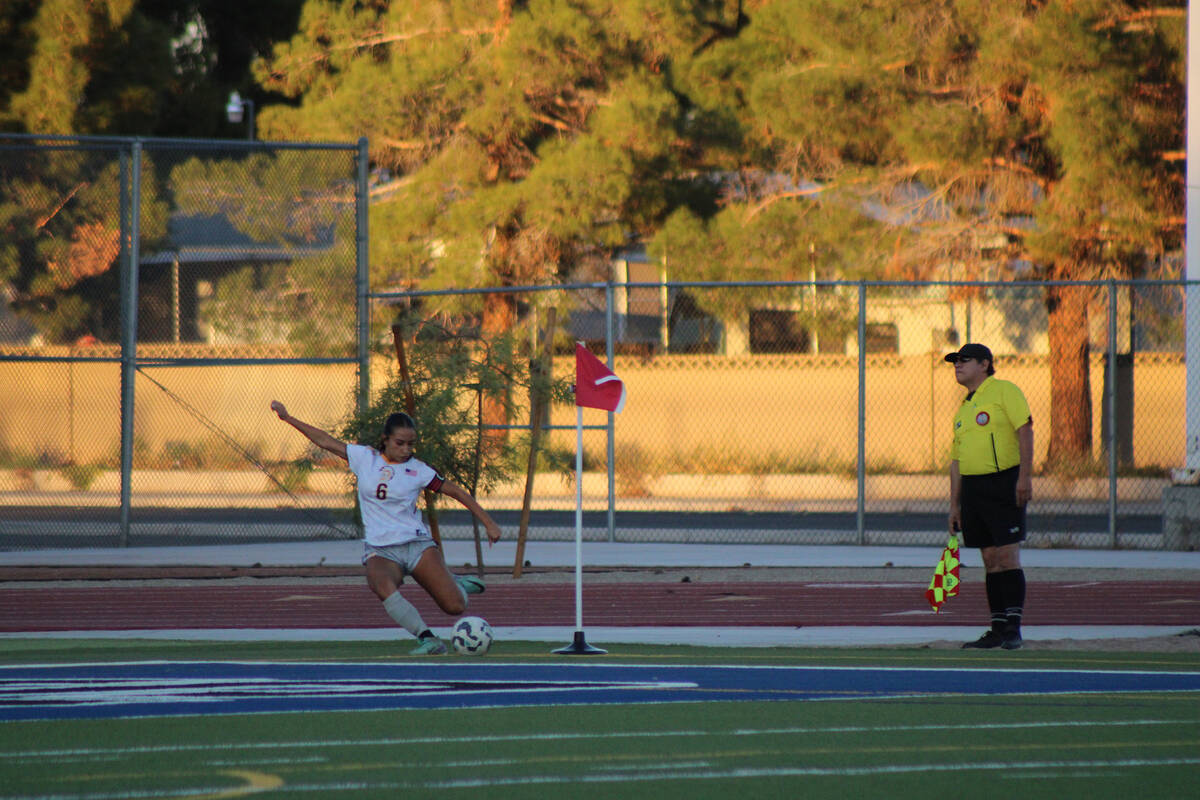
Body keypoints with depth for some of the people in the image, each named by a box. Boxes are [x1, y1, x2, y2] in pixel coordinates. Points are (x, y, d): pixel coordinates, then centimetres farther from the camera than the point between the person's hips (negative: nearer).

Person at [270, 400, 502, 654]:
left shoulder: (418, 471, 1)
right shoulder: (364, 458, 5)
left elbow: (457, 492, 9)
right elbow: (325, 441, 11)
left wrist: (487, 522, 8)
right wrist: (287, 418, 12)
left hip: (417, 545, 0)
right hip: (380, 550, 0)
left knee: (455, 607, -11)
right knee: (382, 587, -38)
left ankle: (456, 585, 27)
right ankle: (427, 639, -37)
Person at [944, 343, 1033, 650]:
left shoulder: (1004, 391, -3)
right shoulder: (963, 409, 20)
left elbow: (1025, 431, -12)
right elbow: (956, 459, 21)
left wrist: (1024, 476, -21)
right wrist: (954, 504, 17)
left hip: (1005, 484, -7)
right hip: (972, 488, 8)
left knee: (1007, 556, -10)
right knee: (990, 560, 7)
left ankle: (1013, 629, -11)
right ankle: (998, 628, 8)